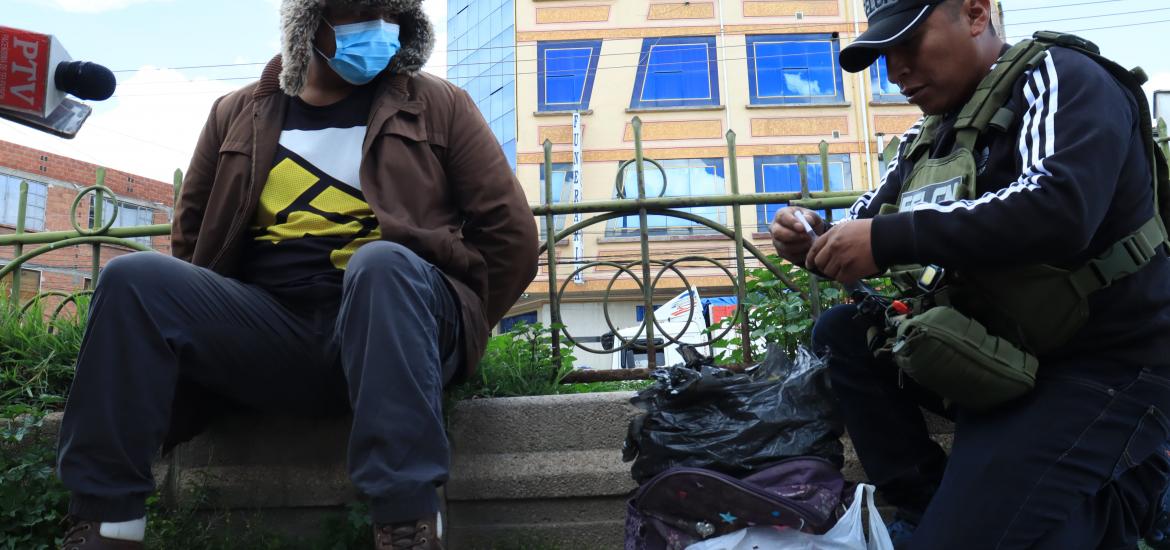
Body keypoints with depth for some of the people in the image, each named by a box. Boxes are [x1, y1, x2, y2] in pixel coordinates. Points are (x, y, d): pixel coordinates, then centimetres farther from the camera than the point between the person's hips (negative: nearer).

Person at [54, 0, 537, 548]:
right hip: (268, 326, 4)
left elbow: (510, 233, 4)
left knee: (380, 261, -34)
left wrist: (450, 329, 0)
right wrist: (194, 325, 9)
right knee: (134, 278, -15)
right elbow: (191, 242, 22)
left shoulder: (438, 106, 8)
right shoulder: (238, 113, 15)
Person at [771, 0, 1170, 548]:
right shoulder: (929, 136, 11)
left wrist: (888, 238, -29)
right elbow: (870, 229, 14)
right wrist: (817, 242, -10)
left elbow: (1060, 210, -30)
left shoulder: (1062, 79, -11)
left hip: (1096, 366, -8)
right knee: (840, 332, -3)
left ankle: (1112, 499, 7)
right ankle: (924, 502, -2)